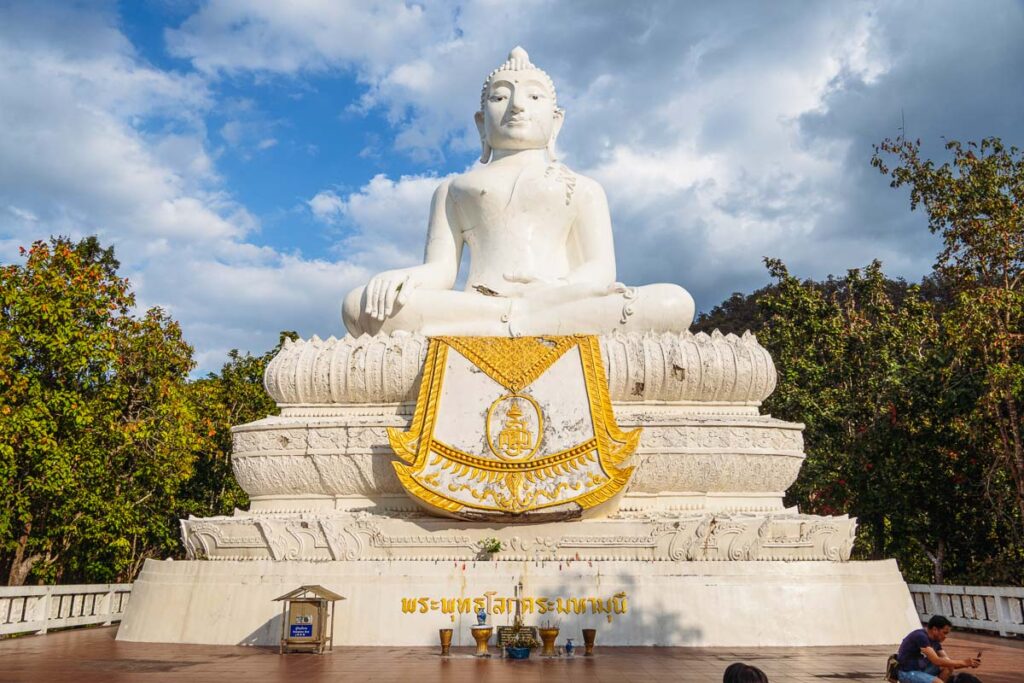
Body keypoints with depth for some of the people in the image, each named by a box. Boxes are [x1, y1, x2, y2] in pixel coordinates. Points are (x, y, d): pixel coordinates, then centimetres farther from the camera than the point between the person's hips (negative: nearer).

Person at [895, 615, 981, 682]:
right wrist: (963, 662, -20)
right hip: (907, 673, -9)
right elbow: (936, 661, -26)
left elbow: (947, 661, 6)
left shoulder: (935, 641, 6)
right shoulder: (920, 636, -22)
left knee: (948, 667, -2)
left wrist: (968, 663, -9)